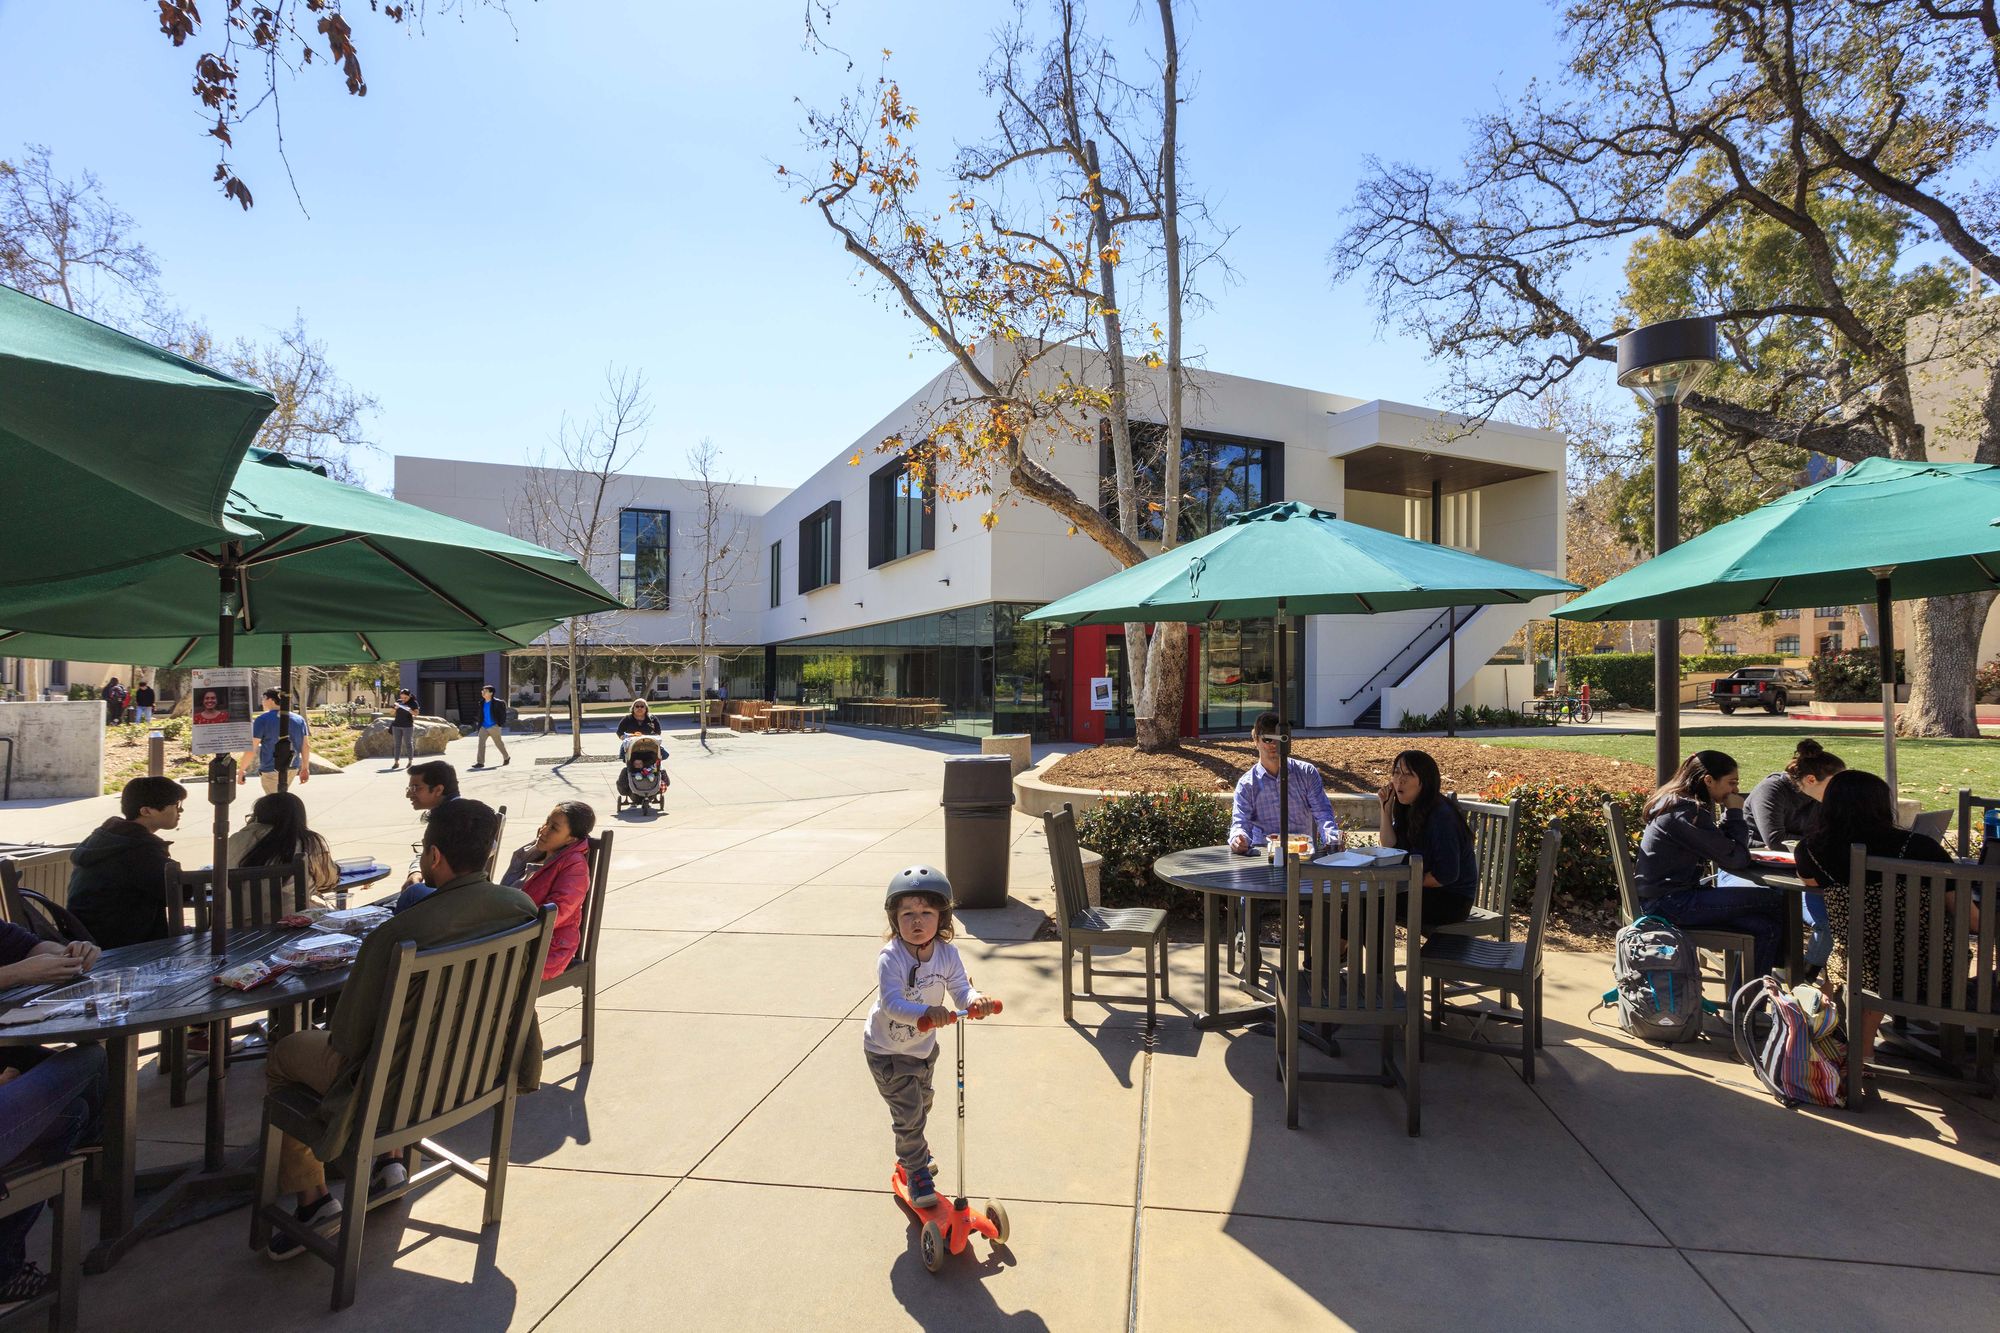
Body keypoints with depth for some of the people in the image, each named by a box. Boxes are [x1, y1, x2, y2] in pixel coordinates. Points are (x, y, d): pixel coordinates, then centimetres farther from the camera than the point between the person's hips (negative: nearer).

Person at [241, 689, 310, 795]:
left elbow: (251, 748, -13)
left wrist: (242, 770, -3)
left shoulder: (262, 719, -10)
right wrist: (305, 768, 13)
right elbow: (306, 746, 6)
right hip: (292, 768, 5)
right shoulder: (299, 719, 5)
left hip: (271, 770, -5)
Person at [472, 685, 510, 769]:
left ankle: (506, 757, 29)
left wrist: (501, 723, -9)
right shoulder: (481, 703, 8)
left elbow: (503, 713, -6)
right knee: (481, 743, -8)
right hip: (484, 727, 5)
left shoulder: (497, 703, -11)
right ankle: (480, 762, -8)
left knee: (498, 743, 8)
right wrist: (479, 725, 14)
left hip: (494, 727, -5)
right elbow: (480, 715, 17)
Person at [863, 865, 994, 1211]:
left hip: (924, 1046, 6)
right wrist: (927, 1012, -57)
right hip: (887, 1051, -6)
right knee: (908, 1112, -4)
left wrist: (974, 1000, -42)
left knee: (922, 1104, 26)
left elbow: (960, 988, -19)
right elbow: (891, 1004, -41)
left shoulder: (947, 953, -17)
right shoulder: (890, 958, -32)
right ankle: (916, 1170, 22)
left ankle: (912, 1150, 54)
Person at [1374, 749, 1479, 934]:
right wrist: (1386, 808, -7)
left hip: (1452, 900, -8)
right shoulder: (1408, 809, 5)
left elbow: (1446, 874, -24)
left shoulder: (1441, 815, -23)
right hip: (1426, 892, 8)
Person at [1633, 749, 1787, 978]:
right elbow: (1735, 860, -13)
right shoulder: (1687, 812, -18)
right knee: (1774, 901, -7)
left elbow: (1719, 847, 21)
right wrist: (1735, 813, -3)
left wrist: (1730, 813, 5)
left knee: (1767, 928, 4)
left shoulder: (1676, 802, 12)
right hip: (1668, 905, -10)